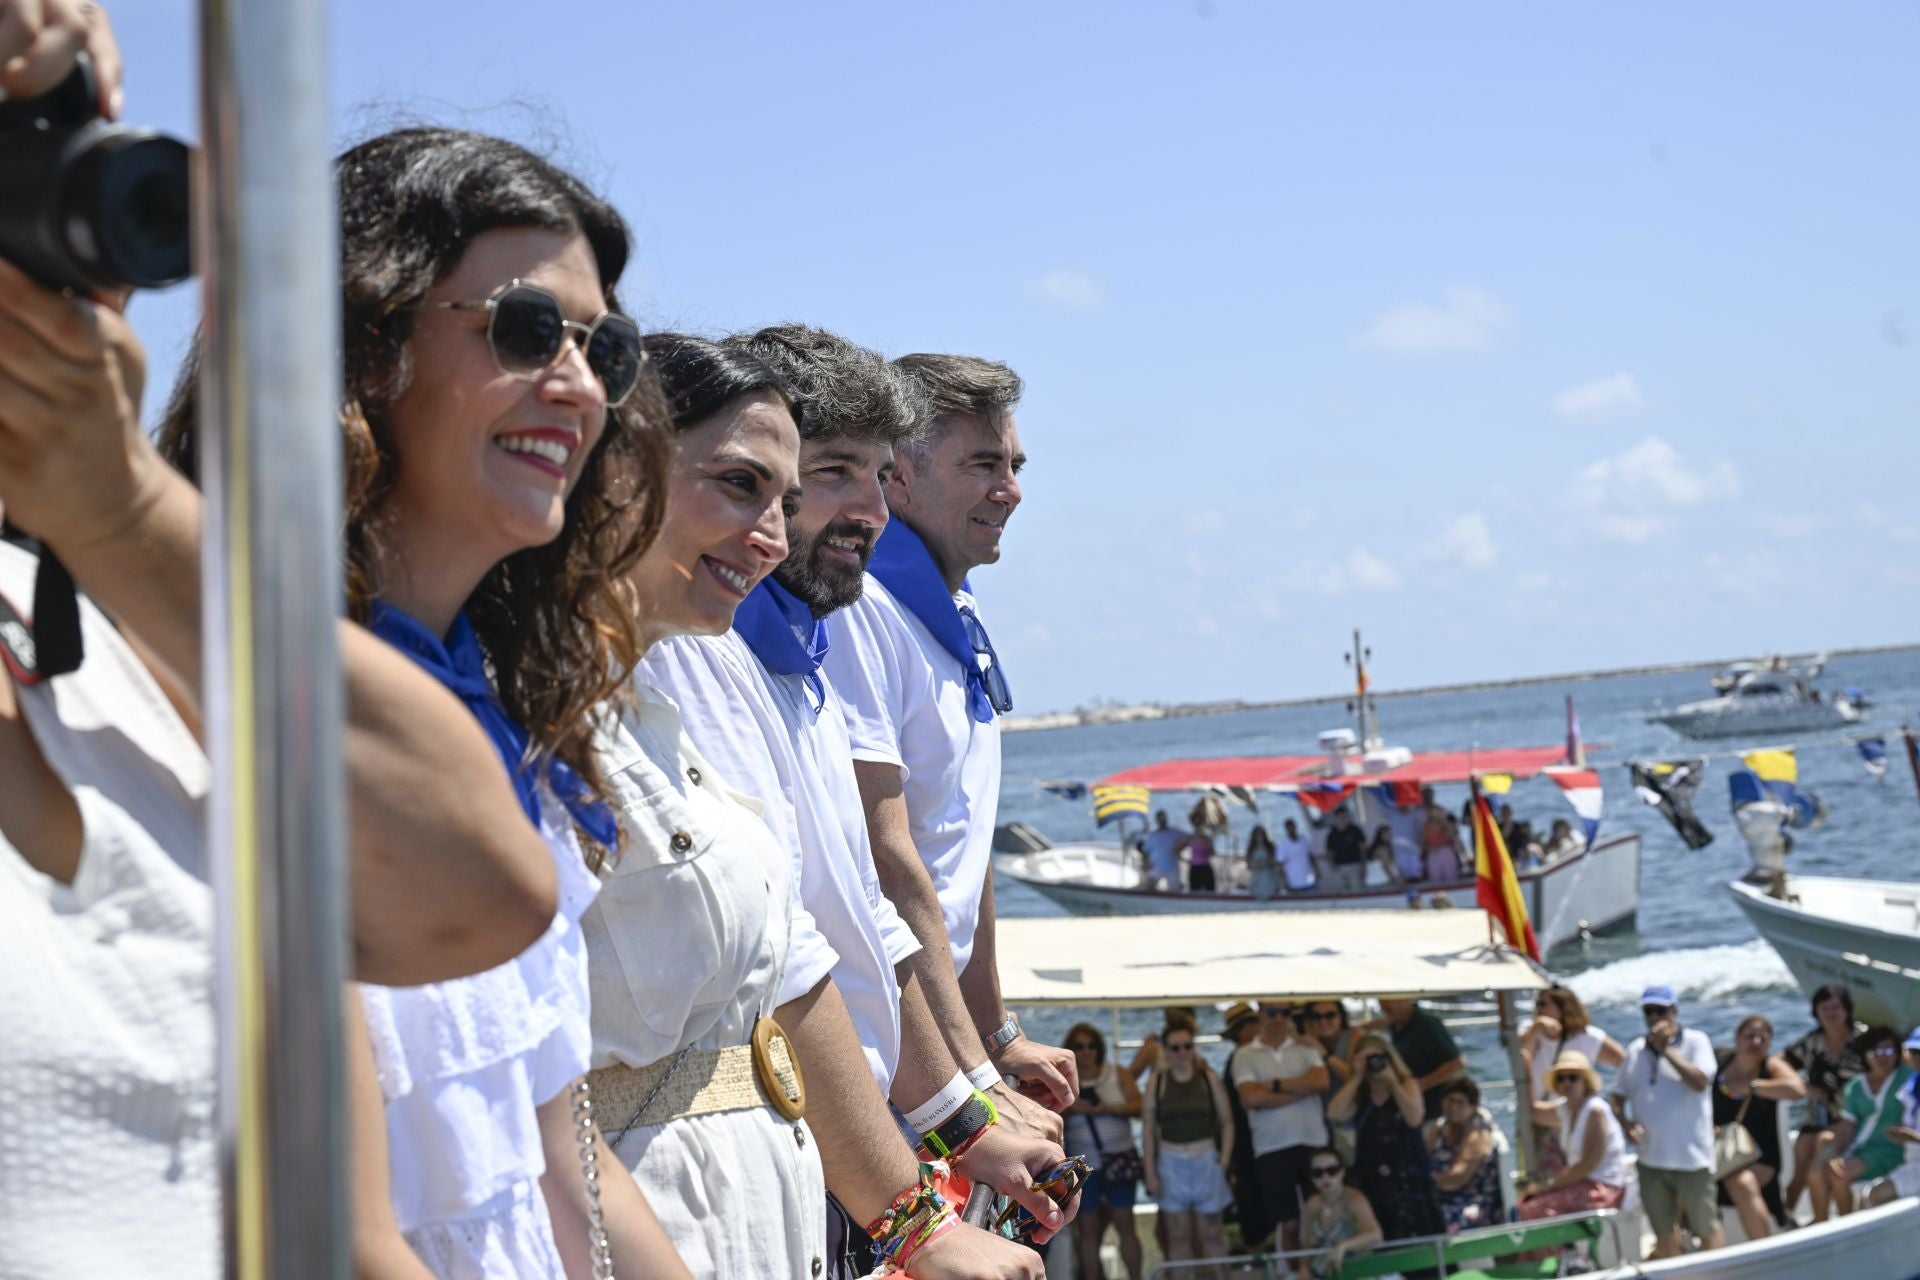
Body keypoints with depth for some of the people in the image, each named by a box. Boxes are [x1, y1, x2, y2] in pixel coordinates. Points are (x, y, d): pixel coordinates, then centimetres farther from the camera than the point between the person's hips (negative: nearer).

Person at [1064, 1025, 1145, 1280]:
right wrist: (1068, 1108, -17)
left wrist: (1108, 1108, -18)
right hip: (1083, 1165, 1)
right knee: (1088, 1228, 4)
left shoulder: (1117, 1075, 2)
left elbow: (1139, 1106, -6)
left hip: (1119, 1160, 0)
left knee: (1124, 1223, 0)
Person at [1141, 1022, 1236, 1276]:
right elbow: (1148, 1129, 2)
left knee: (1211, 1233, 6)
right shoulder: (1157, 1082, 1)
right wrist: (1150, 1173, -3)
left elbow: (1227, 1123, 4)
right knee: (1178, 1235, 6)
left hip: (1206, 1162, 0)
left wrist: (1225, 1159, -6)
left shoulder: (1209, 1078, 1)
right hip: (1171, 1164, 0)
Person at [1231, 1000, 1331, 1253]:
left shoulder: (1306, 1047, 9)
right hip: (1271, 1149, -1)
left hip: (1313, 1143, 1)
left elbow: (1320, 1081, -9)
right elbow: (1251, 1098, -12)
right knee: (1289, 1225, 4)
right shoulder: (1244, 1055, 3)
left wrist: (1276, 1085, -10)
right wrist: (1302, 1089, -7)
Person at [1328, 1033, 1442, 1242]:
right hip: (1372, 1179, 2)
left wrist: (1392, 1080, -9)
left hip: (1409, 1175, -2)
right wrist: (1357, 1077, -2)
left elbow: (1414, 1119, -11)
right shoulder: (1359, 1095, 12)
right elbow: (1334, 1114, -7)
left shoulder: (1407, 1084, 7)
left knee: (1426, 1236, -6)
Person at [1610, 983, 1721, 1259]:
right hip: (1651, 1159, 5)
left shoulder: (1695, 1041, -3)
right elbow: (1618, 1097, 14)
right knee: (1664, 1233, 13)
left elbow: (1700, 1082, -19)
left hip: (1691, 1157, -4)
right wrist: (1626, 1124, -5)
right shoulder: (1635, 1051, 9)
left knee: (1707, 1228, 1)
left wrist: (1666, 1050, -18)